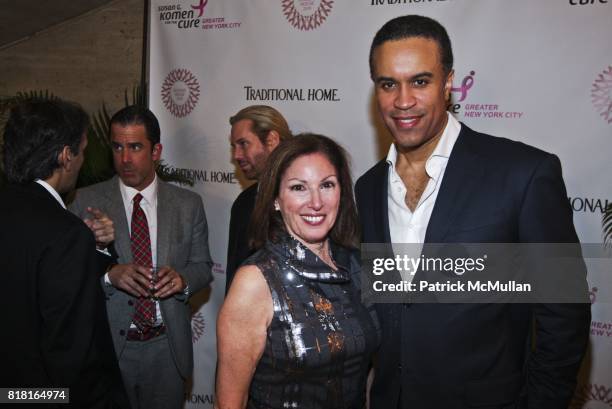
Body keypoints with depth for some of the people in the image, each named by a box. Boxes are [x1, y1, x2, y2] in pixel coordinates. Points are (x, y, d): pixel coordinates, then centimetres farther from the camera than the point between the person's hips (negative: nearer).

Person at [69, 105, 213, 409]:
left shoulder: (188, 204, 0)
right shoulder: (86, 201, -5)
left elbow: (202, 266, 5)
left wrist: (183, 279, -16)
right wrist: (108, 274, -25)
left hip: (167, 347, 2)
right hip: (107, 346, -1)